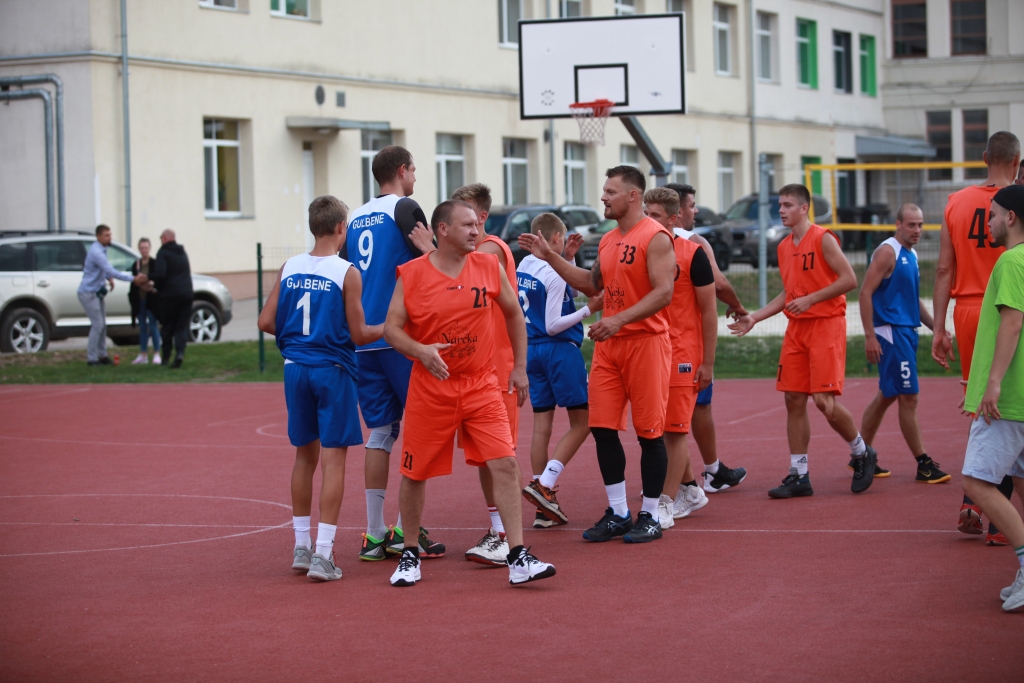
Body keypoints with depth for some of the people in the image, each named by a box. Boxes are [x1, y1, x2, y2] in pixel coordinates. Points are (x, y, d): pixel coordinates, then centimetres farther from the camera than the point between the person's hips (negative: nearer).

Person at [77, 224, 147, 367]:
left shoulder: (101, 249, 8)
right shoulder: (97, 252, -23)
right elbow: (112, 272, -28)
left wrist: (109, 278, -1)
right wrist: (133, 279, -27)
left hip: (96, 292, 10)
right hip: (89, 293, -10)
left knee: (102, 325, 12)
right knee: (97, 325, -9)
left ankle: (102, 355, 19)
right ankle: (92, 358, -4)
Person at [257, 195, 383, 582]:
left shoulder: (289, 268, 3)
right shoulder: (346, 273, -10)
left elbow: (266, 322, 4)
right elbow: (359, 334, -8)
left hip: (296, 368, 5)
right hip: (332, 369, -5)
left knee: (305, 456, 17)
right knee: (333, 459, -2)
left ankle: (302, 546, 23)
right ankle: (322, 554, -6)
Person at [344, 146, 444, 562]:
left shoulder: (354, 219, 15)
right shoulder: (406, 209, -6)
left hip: (363, 339, 6)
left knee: (379, 433, 9)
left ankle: (374, 534, 8)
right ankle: (405, 532, -3)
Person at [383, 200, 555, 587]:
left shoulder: (489, 267, 2)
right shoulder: (411, 274, -6)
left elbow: (513, 314, 15)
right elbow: (391, 328, -5)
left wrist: (520, 367, 12)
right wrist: (421, 351, -24)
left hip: (482, 387, 1)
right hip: (430, 389, -1)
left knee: (504, 464, -12)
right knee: (414, 474, 7)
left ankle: (518, 559, -9)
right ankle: (410, 555, 27)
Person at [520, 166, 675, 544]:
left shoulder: (655, 237, -11)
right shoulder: (608, 240, 15)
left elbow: (663, 292, -18)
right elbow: (592, 285, 24)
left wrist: (620, 320, -25)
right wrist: (550, 256, 18)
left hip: (646, 341, -8)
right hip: (609, 344, 8)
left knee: (649, 431, -1)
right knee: (602, 428, 4)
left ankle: (650, 516, 8)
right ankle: (618, 513, 13)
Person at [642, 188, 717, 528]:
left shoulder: (692, 253, -7)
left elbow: (709, 311, -5)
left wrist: (708, 363, -8)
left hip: (682, 354, -6)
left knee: (674, 430, -6)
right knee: (662, 429, 11)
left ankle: (666, 504, -5)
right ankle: (690, 491, 27)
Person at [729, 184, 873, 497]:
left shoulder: (823, 239, -9)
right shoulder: (784, 247, 14)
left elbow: (849, 279, -14)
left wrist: (810, 299, -17)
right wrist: (754, 318, 12)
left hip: (826, 325, -7)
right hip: (796, 328, 7)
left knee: (825, 400, -12)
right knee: (793, 400, 3)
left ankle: (862, 453, 12)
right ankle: (798, 476, 8)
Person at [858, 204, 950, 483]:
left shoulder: (911, 255, 16)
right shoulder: (887, 252, -12)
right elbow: (866, 292, -17)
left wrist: (935, 327, 17)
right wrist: (870, 336, -22)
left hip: (906, 331, 10)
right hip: (891, 332, -10)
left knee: (886, 396, 13)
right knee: (908, 398, -7)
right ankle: (923, 465, -3)